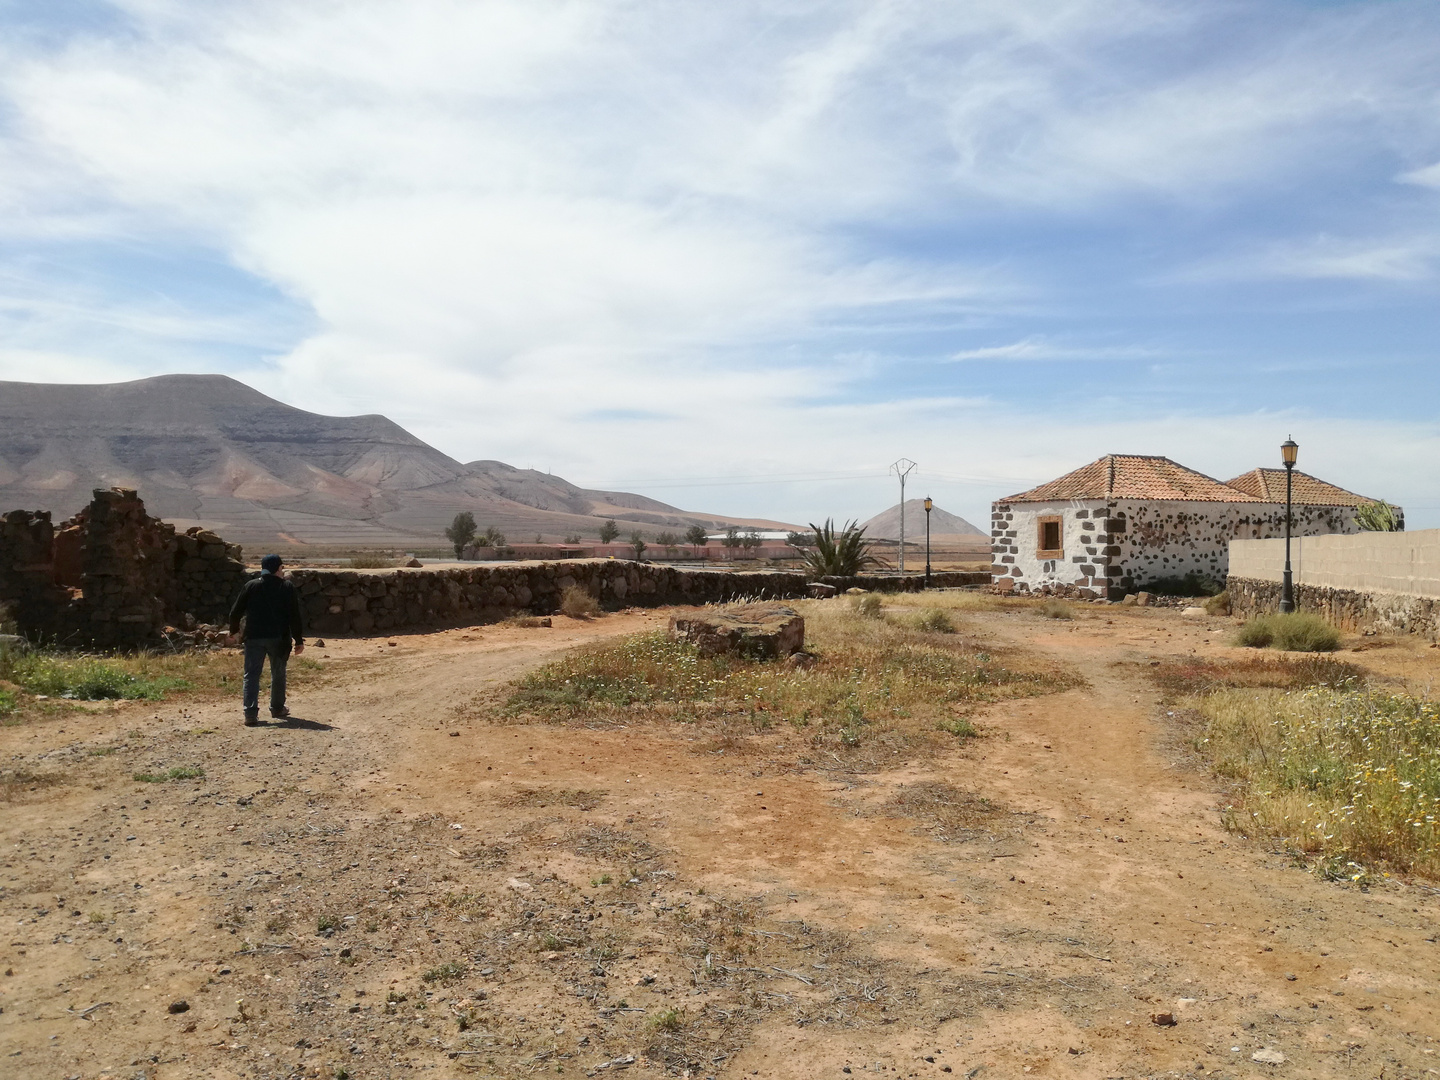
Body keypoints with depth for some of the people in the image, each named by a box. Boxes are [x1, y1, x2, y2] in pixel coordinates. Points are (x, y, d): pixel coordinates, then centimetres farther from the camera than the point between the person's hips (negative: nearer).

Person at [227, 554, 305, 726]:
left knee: (251, 674, 1)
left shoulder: (251, 586, 1)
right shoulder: (287, 588, -2)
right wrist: (299, 640, 0)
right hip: (279, 638, 0)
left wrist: (234, 631, 20)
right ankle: (277, 708, 26)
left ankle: (250, 713, -9)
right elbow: (295, 616, -5)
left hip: (254, 638, 0)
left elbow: (236, 611, 4)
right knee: (278, 673, 16)